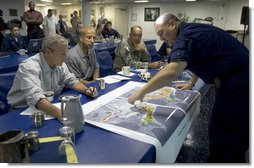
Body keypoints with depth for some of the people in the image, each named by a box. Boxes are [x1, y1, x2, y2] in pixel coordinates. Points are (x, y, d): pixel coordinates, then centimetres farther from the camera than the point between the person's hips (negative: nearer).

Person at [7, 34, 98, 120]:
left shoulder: (59, 64, -2)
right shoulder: (29, 67, -26)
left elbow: (72, 81, 10)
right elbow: (35, 97, -39)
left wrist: (86, 90, -10)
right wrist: (59, 113, -54)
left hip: (49, 107, 7)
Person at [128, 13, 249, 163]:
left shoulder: (186, 36, -18)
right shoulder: (194, 30, 13)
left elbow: (171, 72, -34)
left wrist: (141, 93, -26)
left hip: (237, 87, -10)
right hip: (244, 82, 10)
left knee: (221, 135, 4)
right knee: (238, 131, 23)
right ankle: (236, 159, 41)